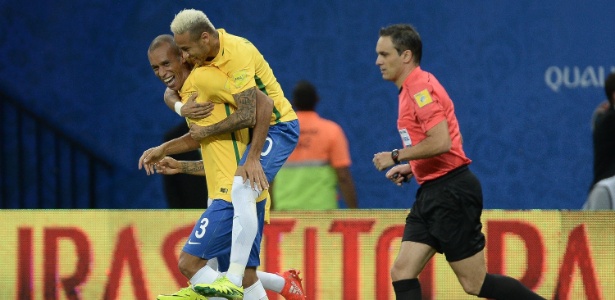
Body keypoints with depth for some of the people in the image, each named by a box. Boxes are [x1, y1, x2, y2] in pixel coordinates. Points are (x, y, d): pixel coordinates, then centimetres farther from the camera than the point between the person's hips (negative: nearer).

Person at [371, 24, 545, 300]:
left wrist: (397, 156, -16)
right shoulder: (411, 89, 17)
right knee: (402, 272, 0)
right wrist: (411, 167, 14)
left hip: (450, 193, -10)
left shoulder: (421, 87, -14)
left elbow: (441, 142, -25)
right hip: (431, 193, 10)